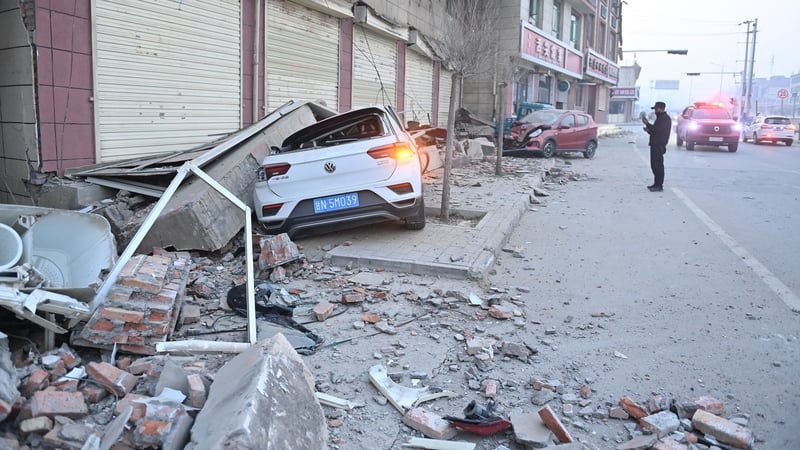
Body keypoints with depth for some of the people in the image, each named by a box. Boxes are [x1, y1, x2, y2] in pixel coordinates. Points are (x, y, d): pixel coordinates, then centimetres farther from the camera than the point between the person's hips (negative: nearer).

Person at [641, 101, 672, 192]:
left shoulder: (665, 118, -12)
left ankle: (659, 185, -10)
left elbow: (658, 130, -23)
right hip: (655, 144, 11)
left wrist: (647, 123, -20)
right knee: (654, 165, 13)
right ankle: (656, 183, 20)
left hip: (659, 145, -11)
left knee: (658, 165, -11)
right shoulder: (660, 118, 21)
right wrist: (648, 130, 10)